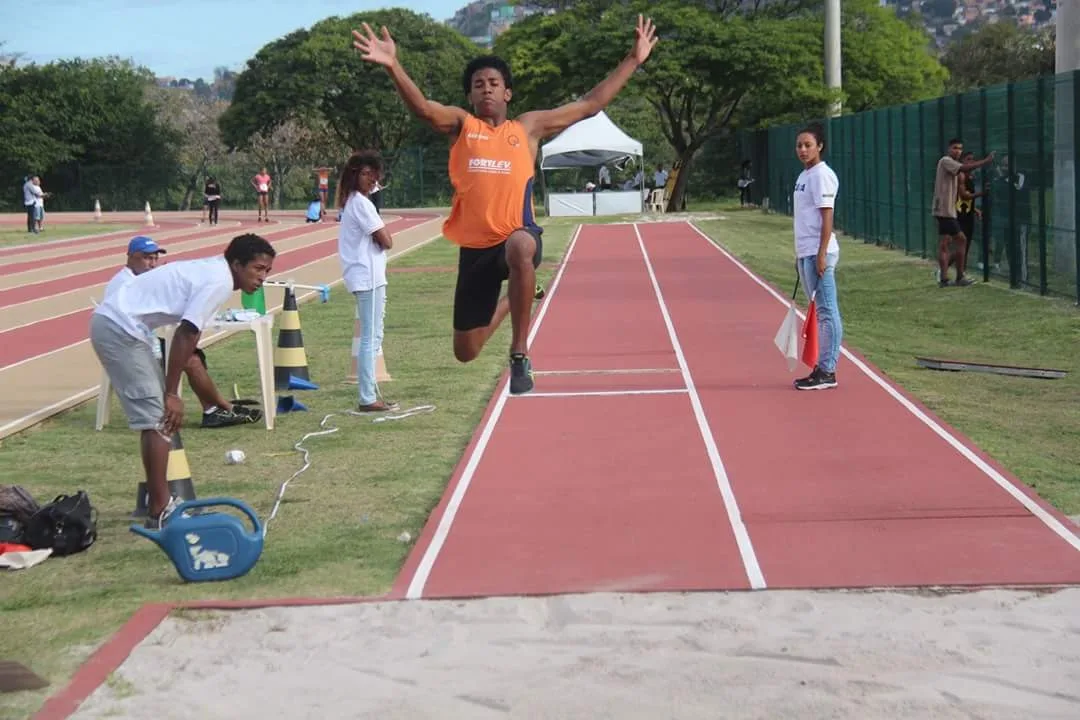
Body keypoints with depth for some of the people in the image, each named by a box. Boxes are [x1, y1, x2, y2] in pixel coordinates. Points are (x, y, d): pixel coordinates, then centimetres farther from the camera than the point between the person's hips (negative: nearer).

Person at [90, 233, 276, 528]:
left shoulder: (210, 271, 15)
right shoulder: (219, 283, -15)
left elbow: (187, 334, 17)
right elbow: (184, 335, -20)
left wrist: (170, 392, 14)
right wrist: (172, 394, -13)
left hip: (112, 321, 10)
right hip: (120, 329, -10)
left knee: (159, 414, 16)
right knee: (157, 418, -9)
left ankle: (157, 500, 23)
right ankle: (160, 512, -7)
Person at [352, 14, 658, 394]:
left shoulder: (529, 127, 11)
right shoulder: (460, 124, 8)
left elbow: (590, 104, 13)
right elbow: (423, 107, -12)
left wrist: (633, 60, 10)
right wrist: (393, 66, -30)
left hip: (519, 235, -2)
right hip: (474, 247, 2)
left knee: (520, 248, -43)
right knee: (465, 352, 10)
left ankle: (519, 354, -28)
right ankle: (509, 300, 46)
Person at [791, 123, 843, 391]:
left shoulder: (822, 175, -11)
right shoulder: (804, 176, 17)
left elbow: (827, 217, -15)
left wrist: (821, 254, -20)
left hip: (819, 253, -10)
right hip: (806, 253, 10)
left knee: (827, 312, -5)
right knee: (821, 312, 12)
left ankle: (827, 371, -3)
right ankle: (822, 367, 16)